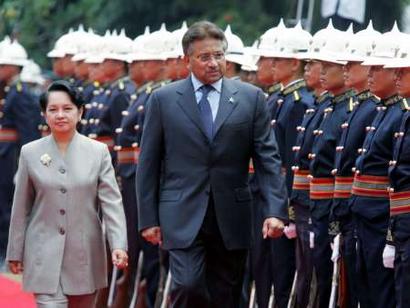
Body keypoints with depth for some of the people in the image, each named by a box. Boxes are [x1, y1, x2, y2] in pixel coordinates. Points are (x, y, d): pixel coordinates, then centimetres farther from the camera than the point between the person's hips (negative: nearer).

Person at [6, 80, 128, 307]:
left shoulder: (98, 152, 1)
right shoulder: (30, 153, 3)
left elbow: (111, 202, -4)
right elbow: (21, 208, 7)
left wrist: (119, 245, -16)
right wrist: (15, 253, 8)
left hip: (85, 255, 1)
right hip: (45, 256, -1)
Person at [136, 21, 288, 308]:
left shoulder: (251, 97, 4)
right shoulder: (163, 99, 2)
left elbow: (268, 158, 1)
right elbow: (149, 163, 4)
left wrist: (276, 211, -10)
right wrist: (148, 219, 1)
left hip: (231, 217, 2)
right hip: (183, 215, -2)